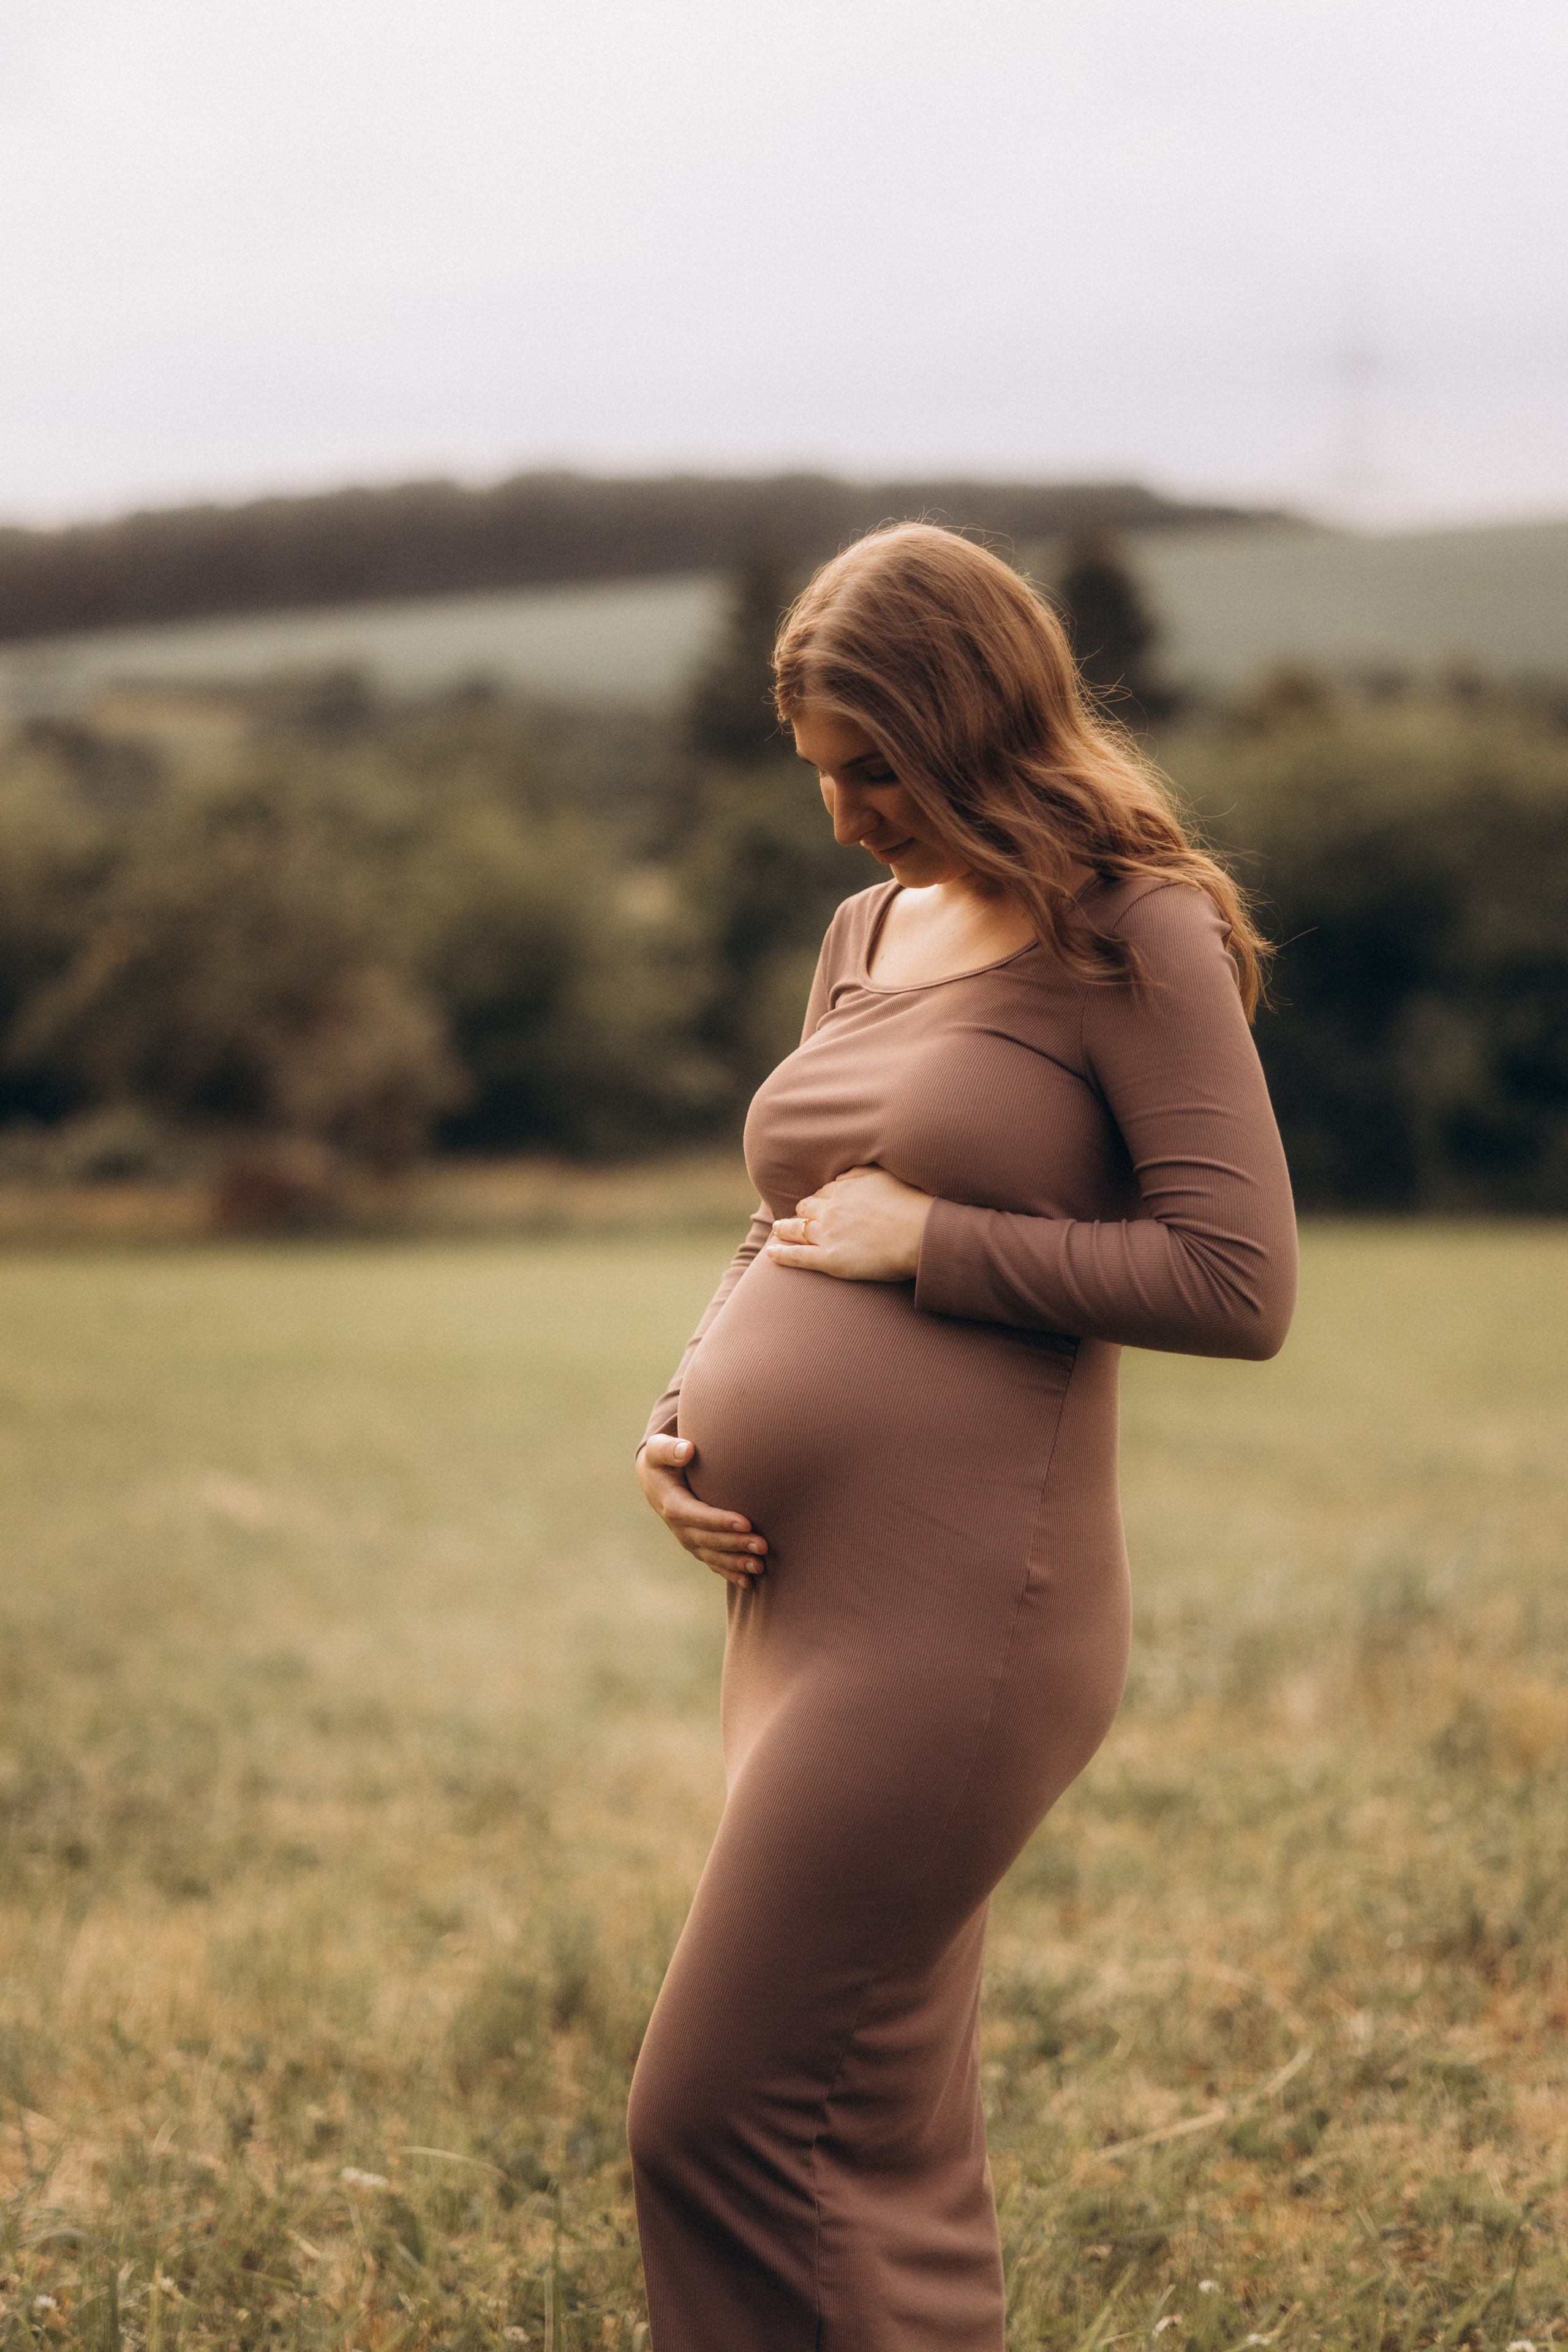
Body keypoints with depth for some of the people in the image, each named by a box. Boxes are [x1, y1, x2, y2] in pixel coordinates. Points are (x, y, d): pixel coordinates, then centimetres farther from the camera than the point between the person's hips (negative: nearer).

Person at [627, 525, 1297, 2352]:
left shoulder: (1130, 939, -7)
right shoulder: (869, 931, 15)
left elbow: (1239, 1284, -15)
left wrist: (929, 1239, -13)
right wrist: (684, 1413, 7)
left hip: (950, 1607, -8)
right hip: (795, 1596, 8)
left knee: (725, 2127, -7)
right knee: (883, 2146, 15)